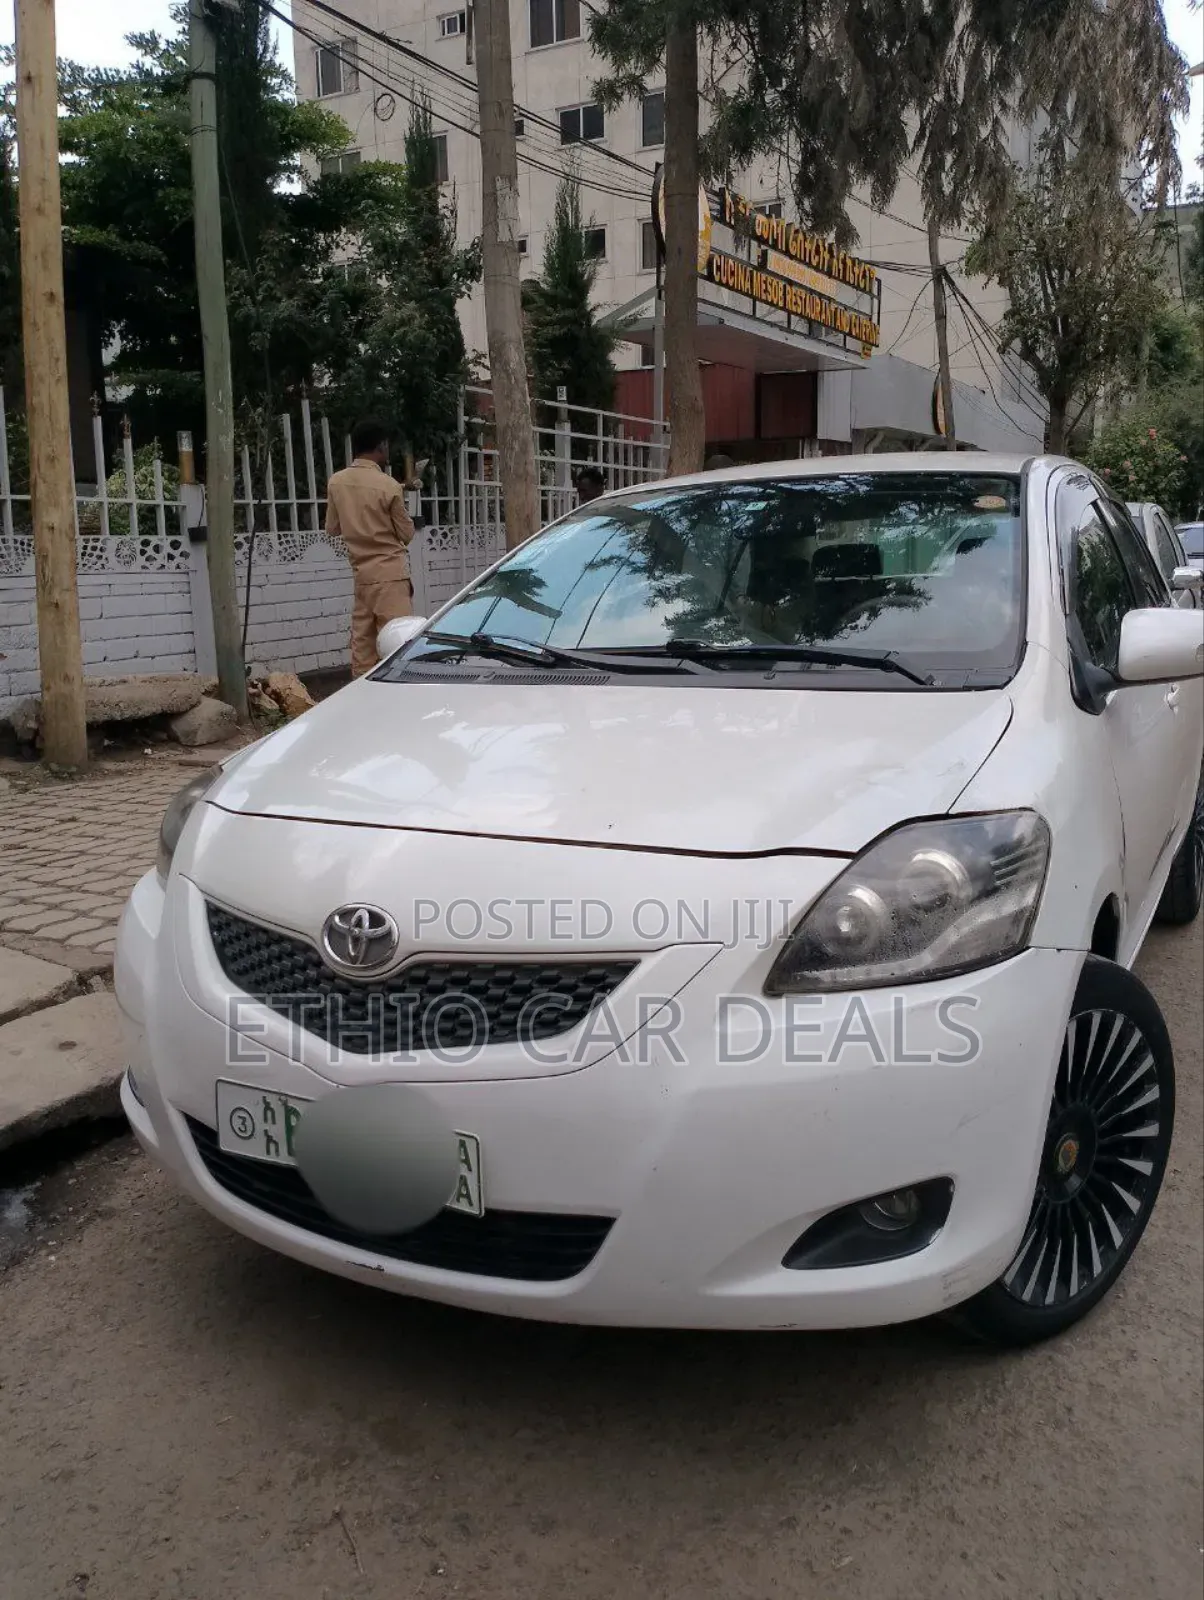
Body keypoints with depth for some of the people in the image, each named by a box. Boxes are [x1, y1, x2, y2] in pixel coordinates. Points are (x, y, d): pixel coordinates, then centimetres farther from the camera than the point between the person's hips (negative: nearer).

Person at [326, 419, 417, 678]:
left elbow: (332, 528, 15)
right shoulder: (389, 486, -12)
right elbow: (407, 534, -2)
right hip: (390, 574, -6)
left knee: (362, 643, 9)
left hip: (360, 573, 6)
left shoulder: (336, 482, 3)